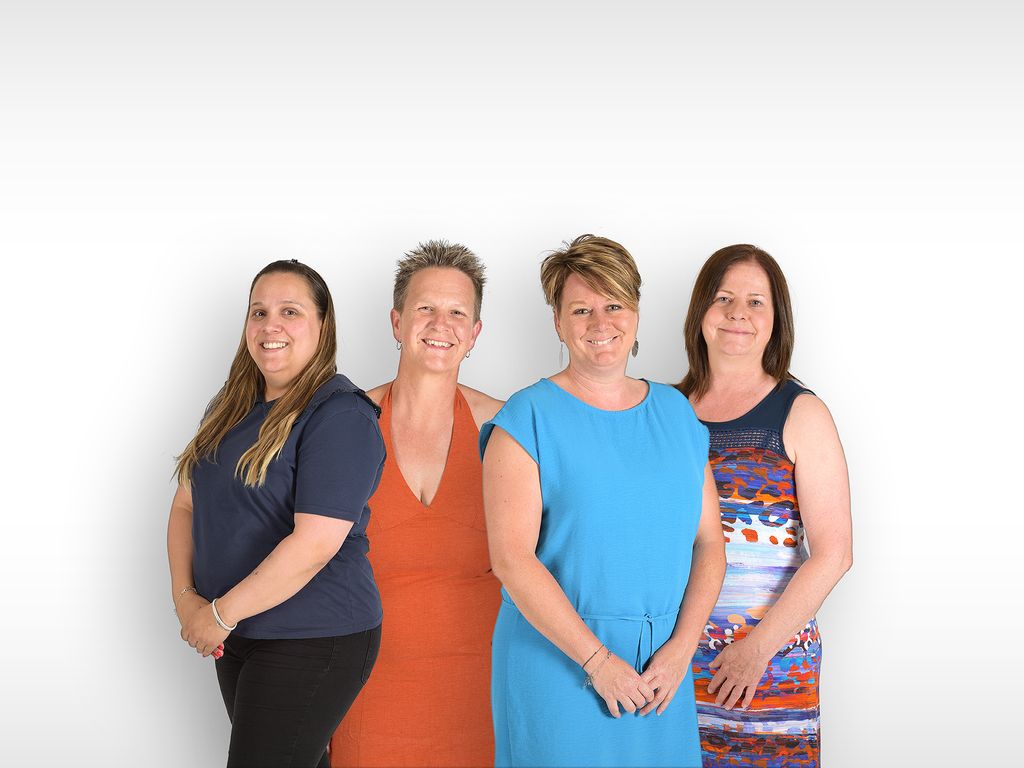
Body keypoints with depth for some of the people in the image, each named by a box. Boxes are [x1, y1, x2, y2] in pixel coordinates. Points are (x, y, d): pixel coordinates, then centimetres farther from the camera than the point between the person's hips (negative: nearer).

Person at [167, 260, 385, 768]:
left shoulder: (340, 415, -16)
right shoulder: (229, 408, 10)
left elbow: (314, 544, -23)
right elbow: (187, 504, 14)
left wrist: (220, 613, -17)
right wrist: (184, 596, -3)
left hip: (313, 643, -7)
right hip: (237, 638, 7)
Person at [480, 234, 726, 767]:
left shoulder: (676, 413, 10)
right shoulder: (528, 419, -5)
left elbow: (709, 542, 8)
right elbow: (511, 557, -13)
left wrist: (681, 646, -5)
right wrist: (599, 660, -15)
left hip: (662, 666, 4)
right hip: (556, 659, -4)